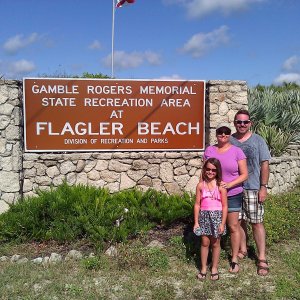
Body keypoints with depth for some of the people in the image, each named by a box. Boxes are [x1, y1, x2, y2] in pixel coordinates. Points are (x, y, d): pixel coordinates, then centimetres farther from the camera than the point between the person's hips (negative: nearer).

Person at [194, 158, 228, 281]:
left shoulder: (221, 186, -7)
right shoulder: (201, 185, -2)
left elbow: (224, 206, -5)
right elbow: (197, 204, 1)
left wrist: (222, 223, -8)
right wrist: (196, 222, 0)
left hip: (217, 216, -1)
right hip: (204, 216, 1)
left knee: (215, 243, 10)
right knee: (205, 243, 8)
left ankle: (214, 268, 25)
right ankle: (203, 268, 22)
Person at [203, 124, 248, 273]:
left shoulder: (237, 151, -5)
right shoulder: (209, 150, 3)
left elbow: (244, 174, -5)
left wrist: (229, 185, -18)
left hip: (232, 195, -2)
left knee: (233, 227, 3)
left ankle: (234, 259, 16)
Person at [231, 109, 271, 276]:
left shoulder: (258, 141, 1)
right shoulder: (229, 141, 6)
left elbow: (265, 164, -1)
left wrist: (263, 187, -7)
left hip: (253, 189, -2)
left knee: (257, 223, -2)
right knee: (239, 221, 12)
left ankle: (262, 259, 6)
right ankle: (242, 250, 30)